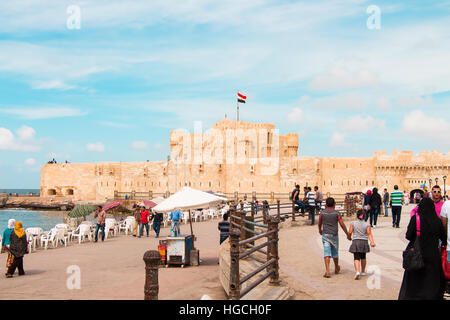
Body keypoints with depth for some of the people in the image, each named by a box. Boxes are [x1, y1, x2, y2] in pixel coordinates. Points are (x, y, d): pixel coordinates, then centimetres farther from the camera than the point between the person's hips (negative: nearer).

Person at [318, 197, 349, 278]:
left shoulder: (322, 213, 0)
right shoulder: (336, 213, -5)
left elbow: (320, 223, 14)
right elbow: (342, 224, -7)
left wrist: (320, 230, 34)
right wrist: (347, 234, 2)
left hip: (325, 235, 0)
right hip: (334, 235, 0)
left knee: (326, 253, -6)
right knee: (335, 252, 16)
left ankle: (327, 270, -19)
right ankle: (336, 268, 36)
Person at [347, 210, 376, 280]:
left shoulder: (353, 223, -3)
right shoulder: (367, 225, 0)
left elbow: (350, 232, -6)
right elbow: (369, 234, -10)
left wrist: (349, 237, 14)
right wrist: (372, 242, -16)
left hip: (355, 241, -2)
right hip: (364, 242, 2)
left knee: (356, 258, -4)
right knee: (363, 257, 21)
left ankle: (357, 271, -24)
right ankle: (363, 271, 31)